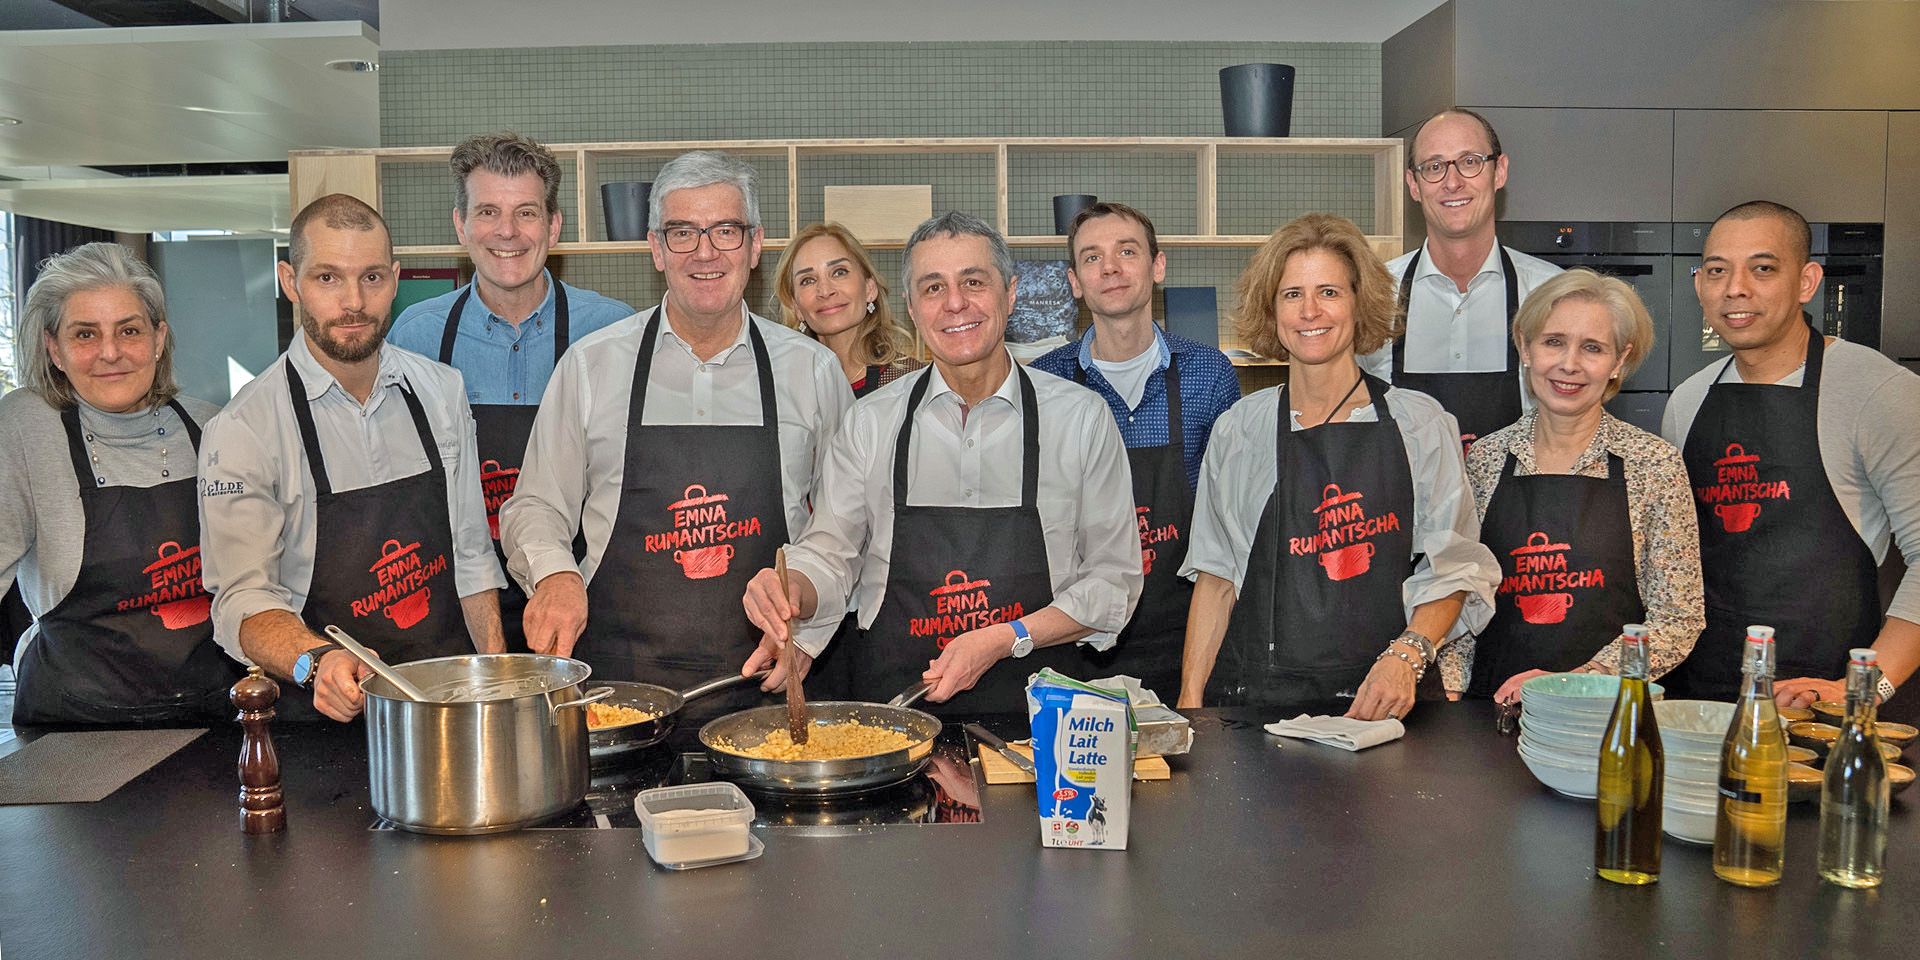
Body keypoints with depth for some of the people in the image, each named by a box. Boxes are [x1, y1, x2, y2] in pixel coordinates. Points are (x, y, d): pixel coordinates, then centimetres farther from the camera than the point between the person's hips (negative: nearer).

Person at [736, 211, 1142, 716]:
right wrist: (790, 593, -13)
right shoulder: (870, 421, 6)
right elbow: (829, 554, 9)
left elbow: (1113, 580, 3)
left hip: (1034, 709, -1)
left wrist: (1005, 639, -9)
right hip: (891, 706, 1)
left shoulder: (1082, 418, 2)